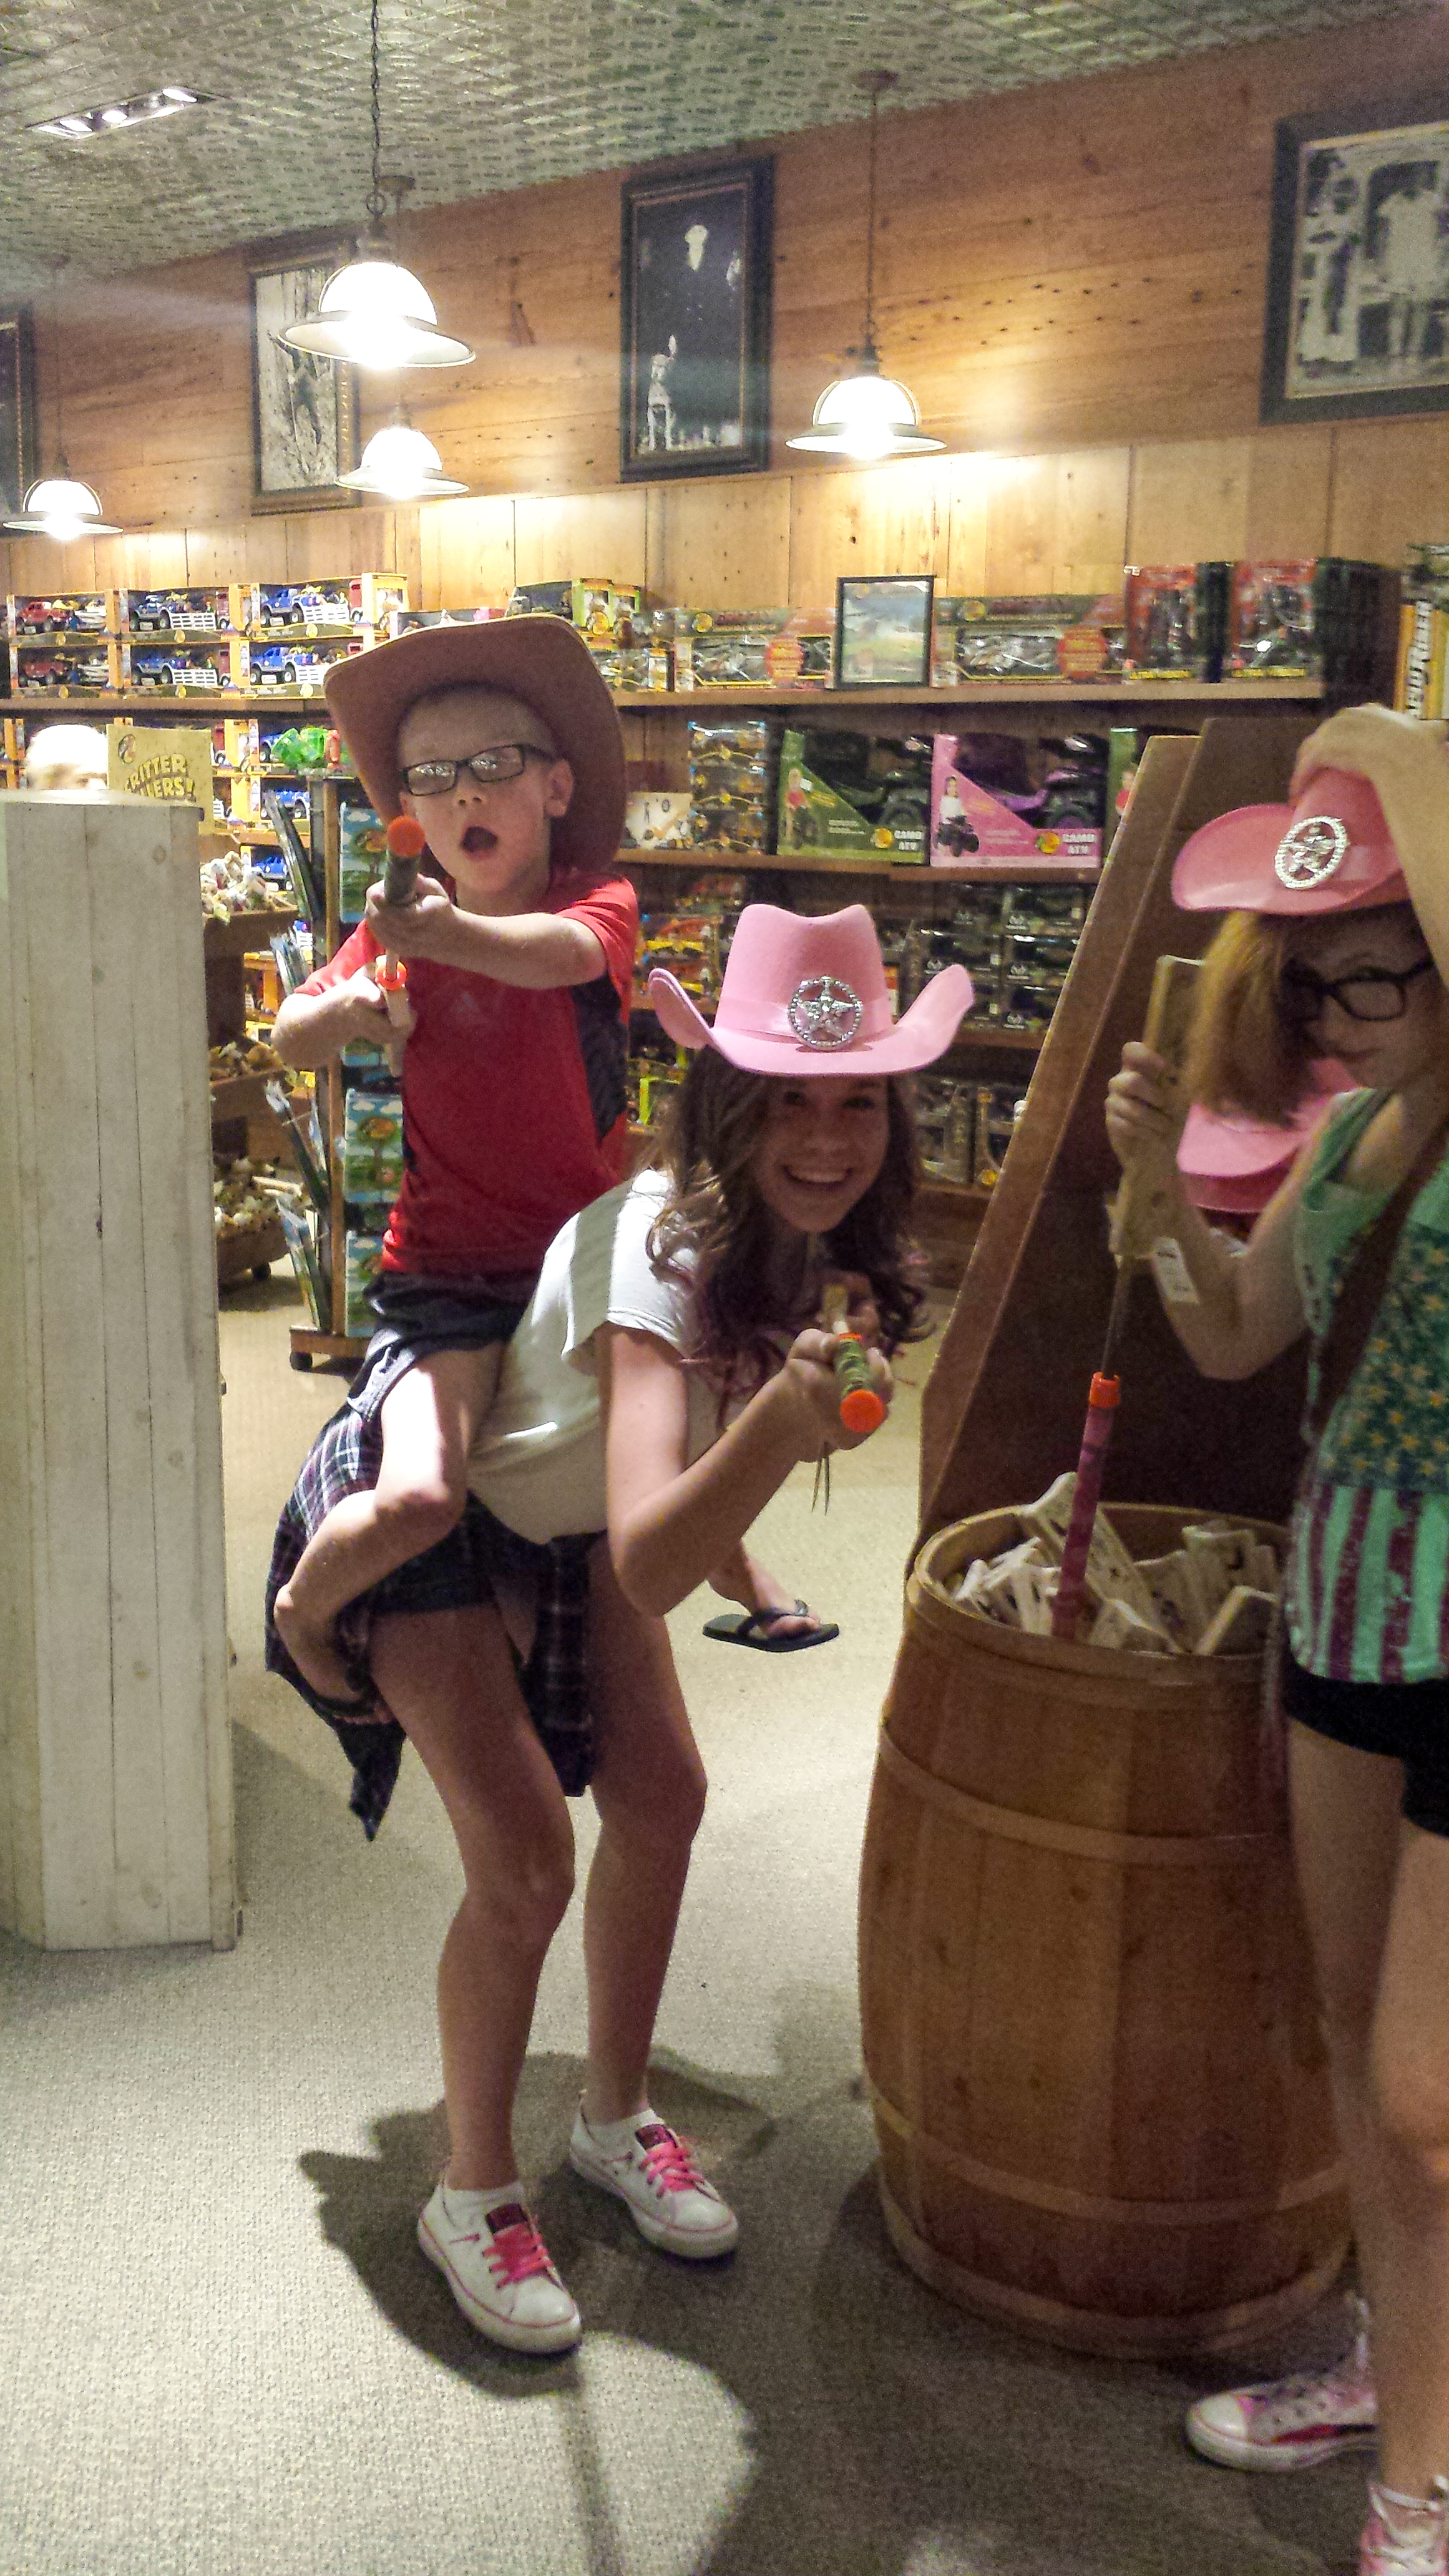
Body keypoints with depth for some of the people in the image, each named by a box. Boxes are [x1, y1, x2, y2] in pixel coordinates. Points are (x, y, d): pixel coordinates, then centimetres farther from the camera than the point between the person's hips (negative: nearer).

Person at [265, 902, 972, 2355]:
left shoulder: (800, 1236, -16)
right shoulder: (663, 1254, -40)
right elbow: (649, 1566, -52)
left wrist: (728, 1542, 16)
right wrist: (776, 1422, -67)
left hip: (562, 1514, 8)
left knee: (661, 1801, 6)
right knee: (523, 1865, -12)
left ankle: (616, 2123, 29)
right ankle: (472, 2195, 12)